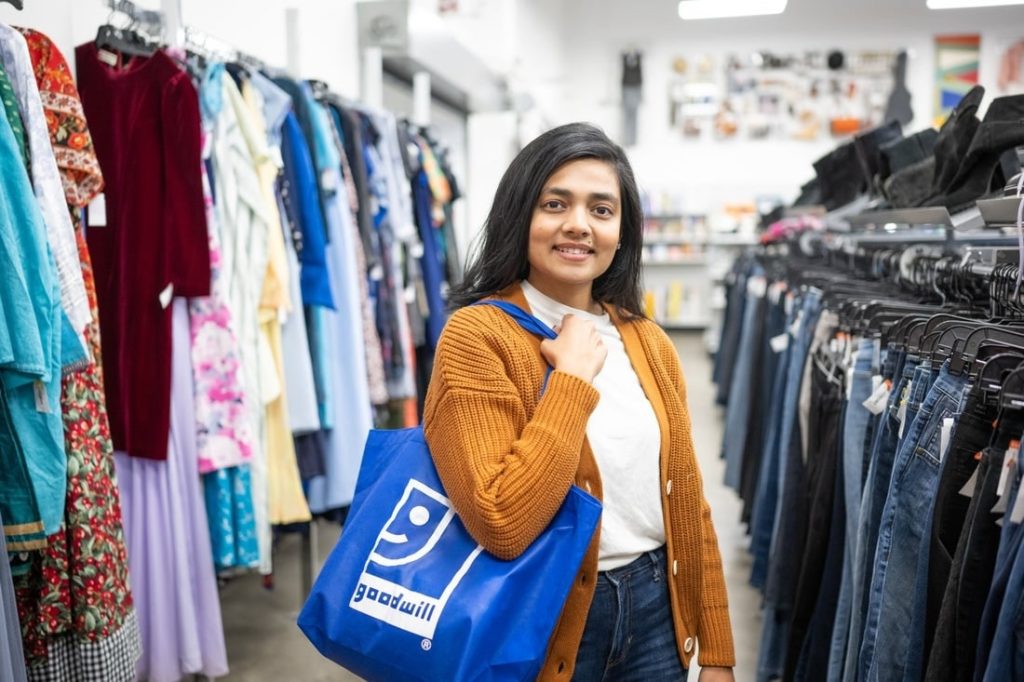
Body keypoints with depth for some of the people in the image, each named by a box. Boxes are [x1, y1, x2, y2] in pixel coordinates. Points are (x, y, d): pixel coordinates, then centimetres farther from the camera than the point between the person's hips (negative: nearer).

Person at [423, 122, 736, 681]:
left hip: (656, 613, 5)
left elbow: (687, 503, 7)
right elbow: (502, 525, -27)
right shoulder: (477, 335, -16)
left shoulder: (649, 342, 3)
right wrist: (573, 379, -21)